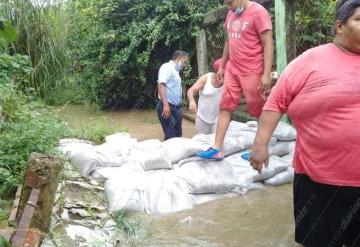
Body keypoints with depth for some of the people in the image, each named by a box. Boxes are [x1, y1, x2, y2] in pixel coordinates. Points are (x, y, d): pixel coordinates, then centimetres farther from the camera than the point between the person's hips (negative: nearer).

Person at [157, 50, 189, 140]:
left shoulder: (175, 70, 18)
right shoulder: (167, 67, -9)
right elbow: (161, 85, -21)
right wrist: (165, 104, -30)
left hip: (175, 107, 10)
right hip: (167, 107, -10)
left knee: (178, 135, 13)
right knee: (170, 137, -10)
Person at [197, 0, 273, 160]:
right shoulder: (231, 14, 11)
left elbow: (268, 44, -15)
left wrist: (267, 74, -21)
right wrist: (222, 66, 21)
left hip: (252, 72, -7)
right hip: (232, 70, 8)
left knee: (259, 111, 3)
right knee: (225, 107, 4)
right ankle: (217, 149, 6)